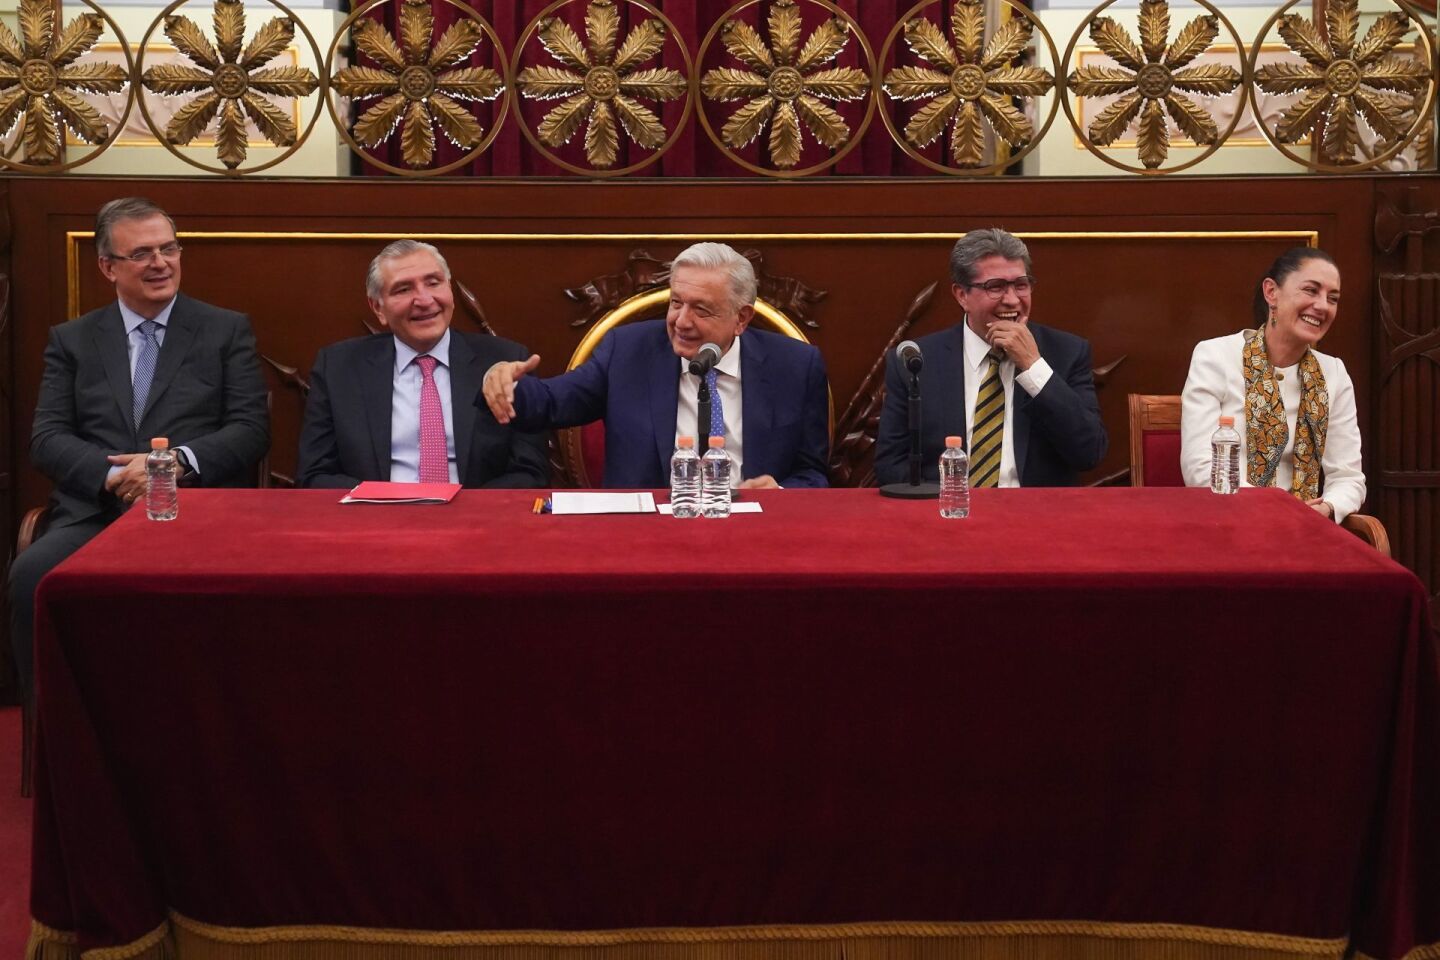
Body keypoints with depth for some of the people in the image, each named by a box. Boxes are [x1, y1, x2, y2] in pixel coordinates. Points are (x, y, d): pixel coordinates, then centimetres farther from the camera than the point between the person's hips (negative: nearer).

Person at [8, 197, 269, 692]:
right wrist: (114, 476, -11)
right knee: (30, 574, -31)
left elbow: (251, 429, 6)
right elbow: (46, 439, 8)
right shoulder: (71, 340, 18)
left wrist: (178, 462, -13)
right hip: (95, 514, 2)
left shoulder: (228, 330, 15)